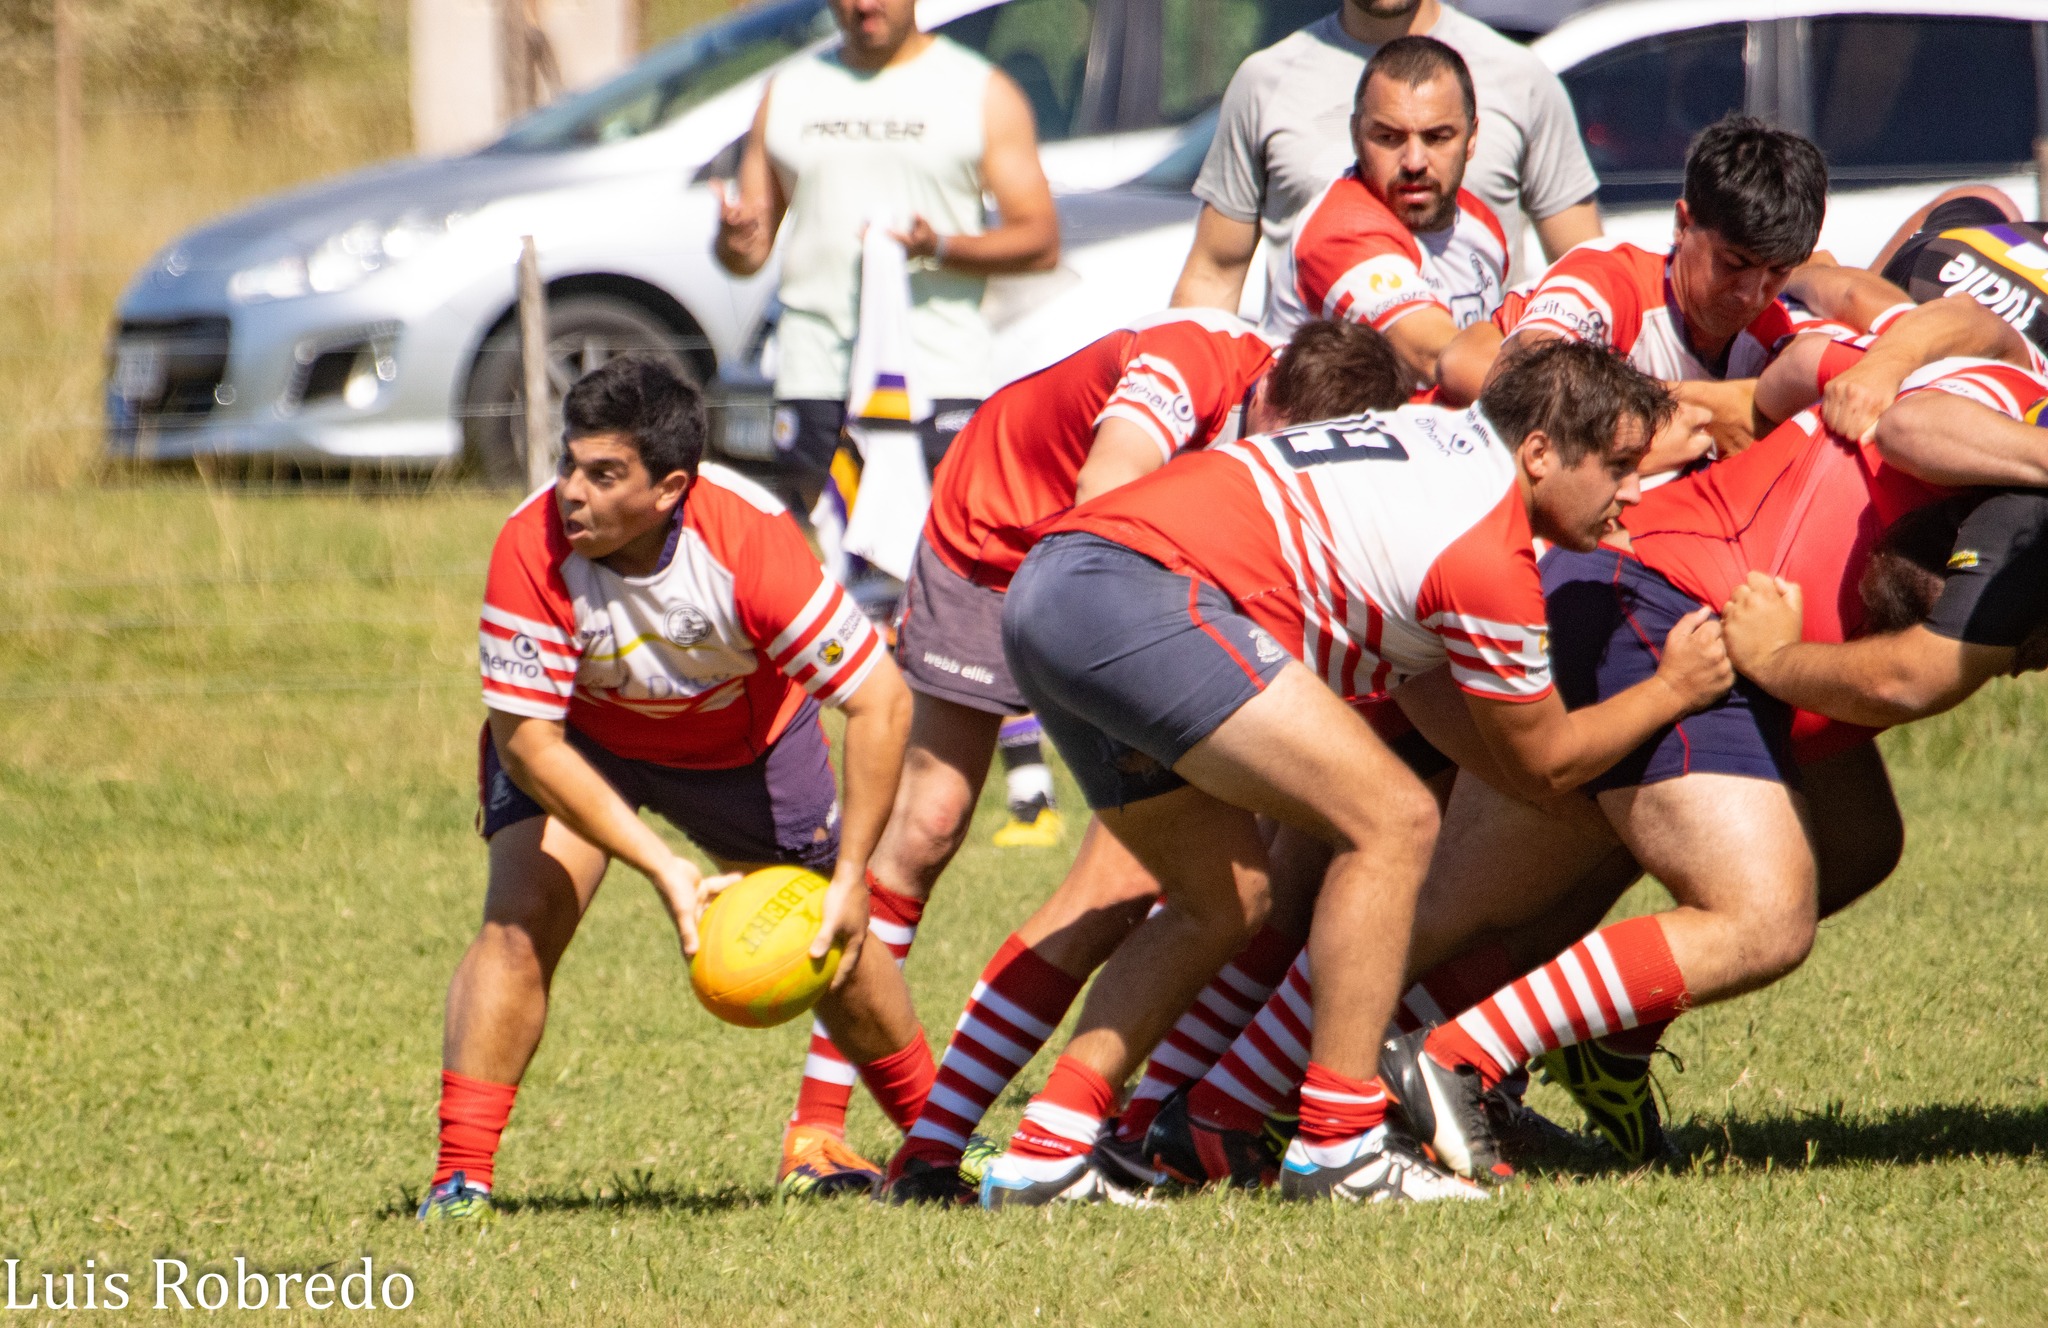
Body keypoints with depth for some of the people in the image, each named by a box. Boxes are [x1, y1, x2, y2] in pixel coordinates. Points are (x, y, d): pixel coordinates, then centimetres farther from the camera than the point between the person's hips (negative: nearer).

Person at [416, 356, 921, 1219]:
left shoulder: (752, 541, -37)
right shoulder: (532, 550, -36)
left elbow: (881, 701, -30)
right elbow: (528, 742, -29)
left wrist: (851, 879, -33)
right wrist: (661, 867, -35)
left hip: (746, 740, 1)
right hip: (575, 737, -1)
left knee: (833, 947, 5)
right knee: (520, 918, -22)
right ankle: (459, 1177, -17)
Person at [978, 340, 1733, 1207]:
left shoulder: (1451, 428, 18)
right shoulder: (1488, 557, -6)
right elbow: (1543, 761, 9)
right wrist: (1671, 690, 20)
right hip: (1139, 591, -10)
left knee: (1226, 899, 19)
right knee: (1392, 821, -10)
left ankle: (1043, 1156, 12)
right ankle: (1337, 1140, -9)